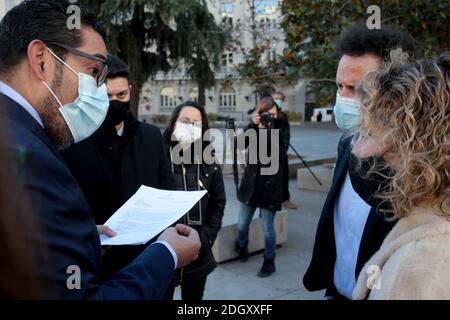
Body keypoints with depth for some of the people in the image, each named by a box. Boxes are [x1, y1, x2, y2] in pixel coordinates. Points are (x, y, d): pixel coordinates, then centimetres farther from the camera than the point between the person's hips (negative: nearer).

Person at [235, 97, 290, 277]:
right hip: (251, 181, 3)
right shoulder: (256, 125, 4)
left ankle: (269, 262, 19)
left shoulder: (282, 128, -3)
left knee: (267, 227, 1)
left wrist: (265, 132, -23)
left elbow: (280, 152, -19)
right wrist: (253, 125, -23)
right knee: (242, 223, 12)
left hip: (270, 184, -3)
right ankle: (241, 246, 42)